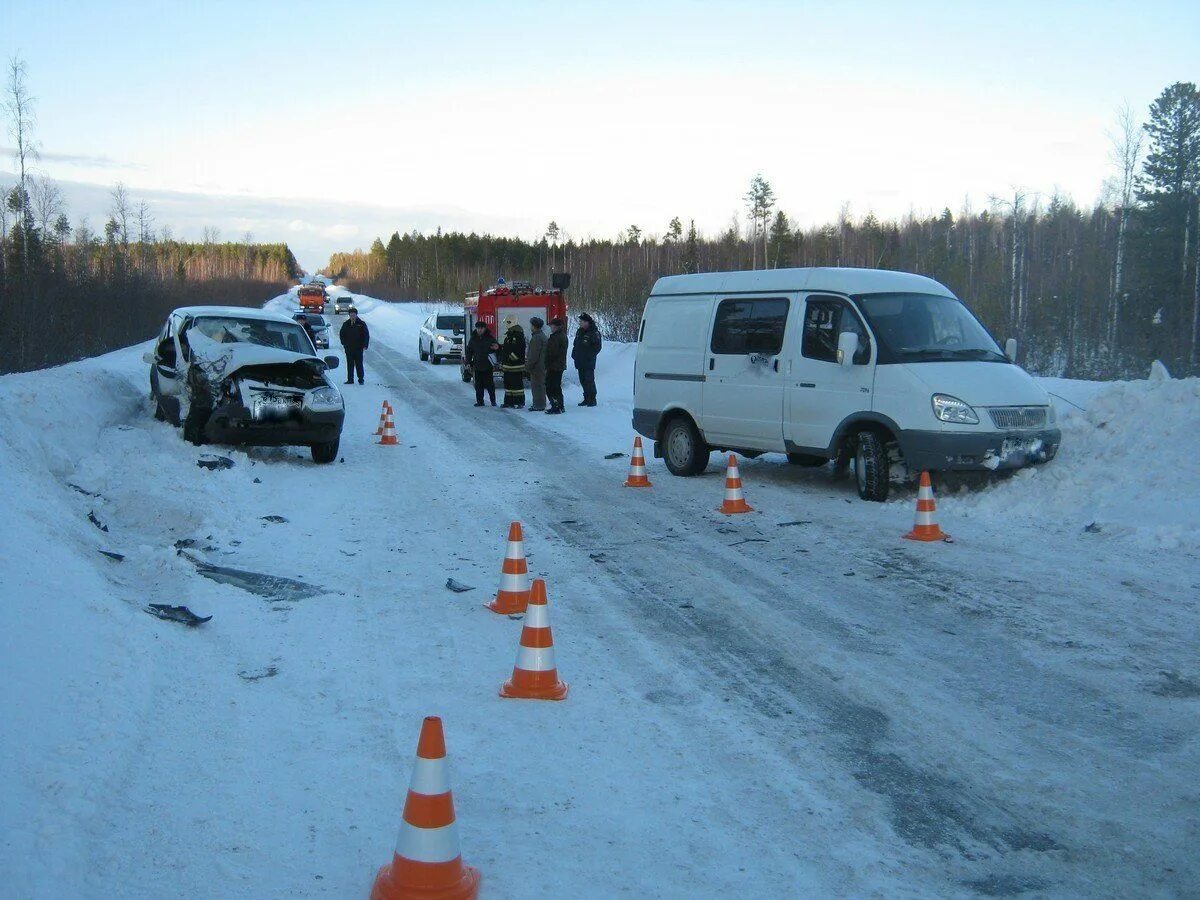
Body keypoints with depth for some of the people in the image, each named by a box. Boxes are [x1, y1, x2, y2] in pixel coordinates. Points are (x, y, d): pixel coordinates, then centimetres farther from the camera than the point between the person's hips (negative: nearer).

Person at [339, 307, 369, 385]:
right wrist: (344, 343, 5)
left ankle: (361, 379, 5)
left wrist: (365, 346, -4)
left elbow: (366, 335, 3)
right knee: (350, 364, 4)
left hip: (358, 348, -2)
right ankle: (350, 379, 9)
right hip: (348, 348, 2)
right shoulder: (346, 324, 8)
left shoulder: (362, 324, 1)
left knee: (359, 364, -2)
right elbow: (341, 334, 18)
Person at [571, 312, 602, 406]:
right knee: (583, 381, 10)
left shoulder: (594, 332, -9)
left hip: (589, 362, -8)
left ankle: (592, 399, -4)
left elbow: (597, 347, -10)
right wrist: (574, 354, 11)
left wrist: (590, 356, -16)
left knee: (589, 380, -9)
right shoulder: (579, 332, 15)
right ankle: (586, 399, 18)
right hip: (580, 362, 8)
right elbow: (576, 345, 25)